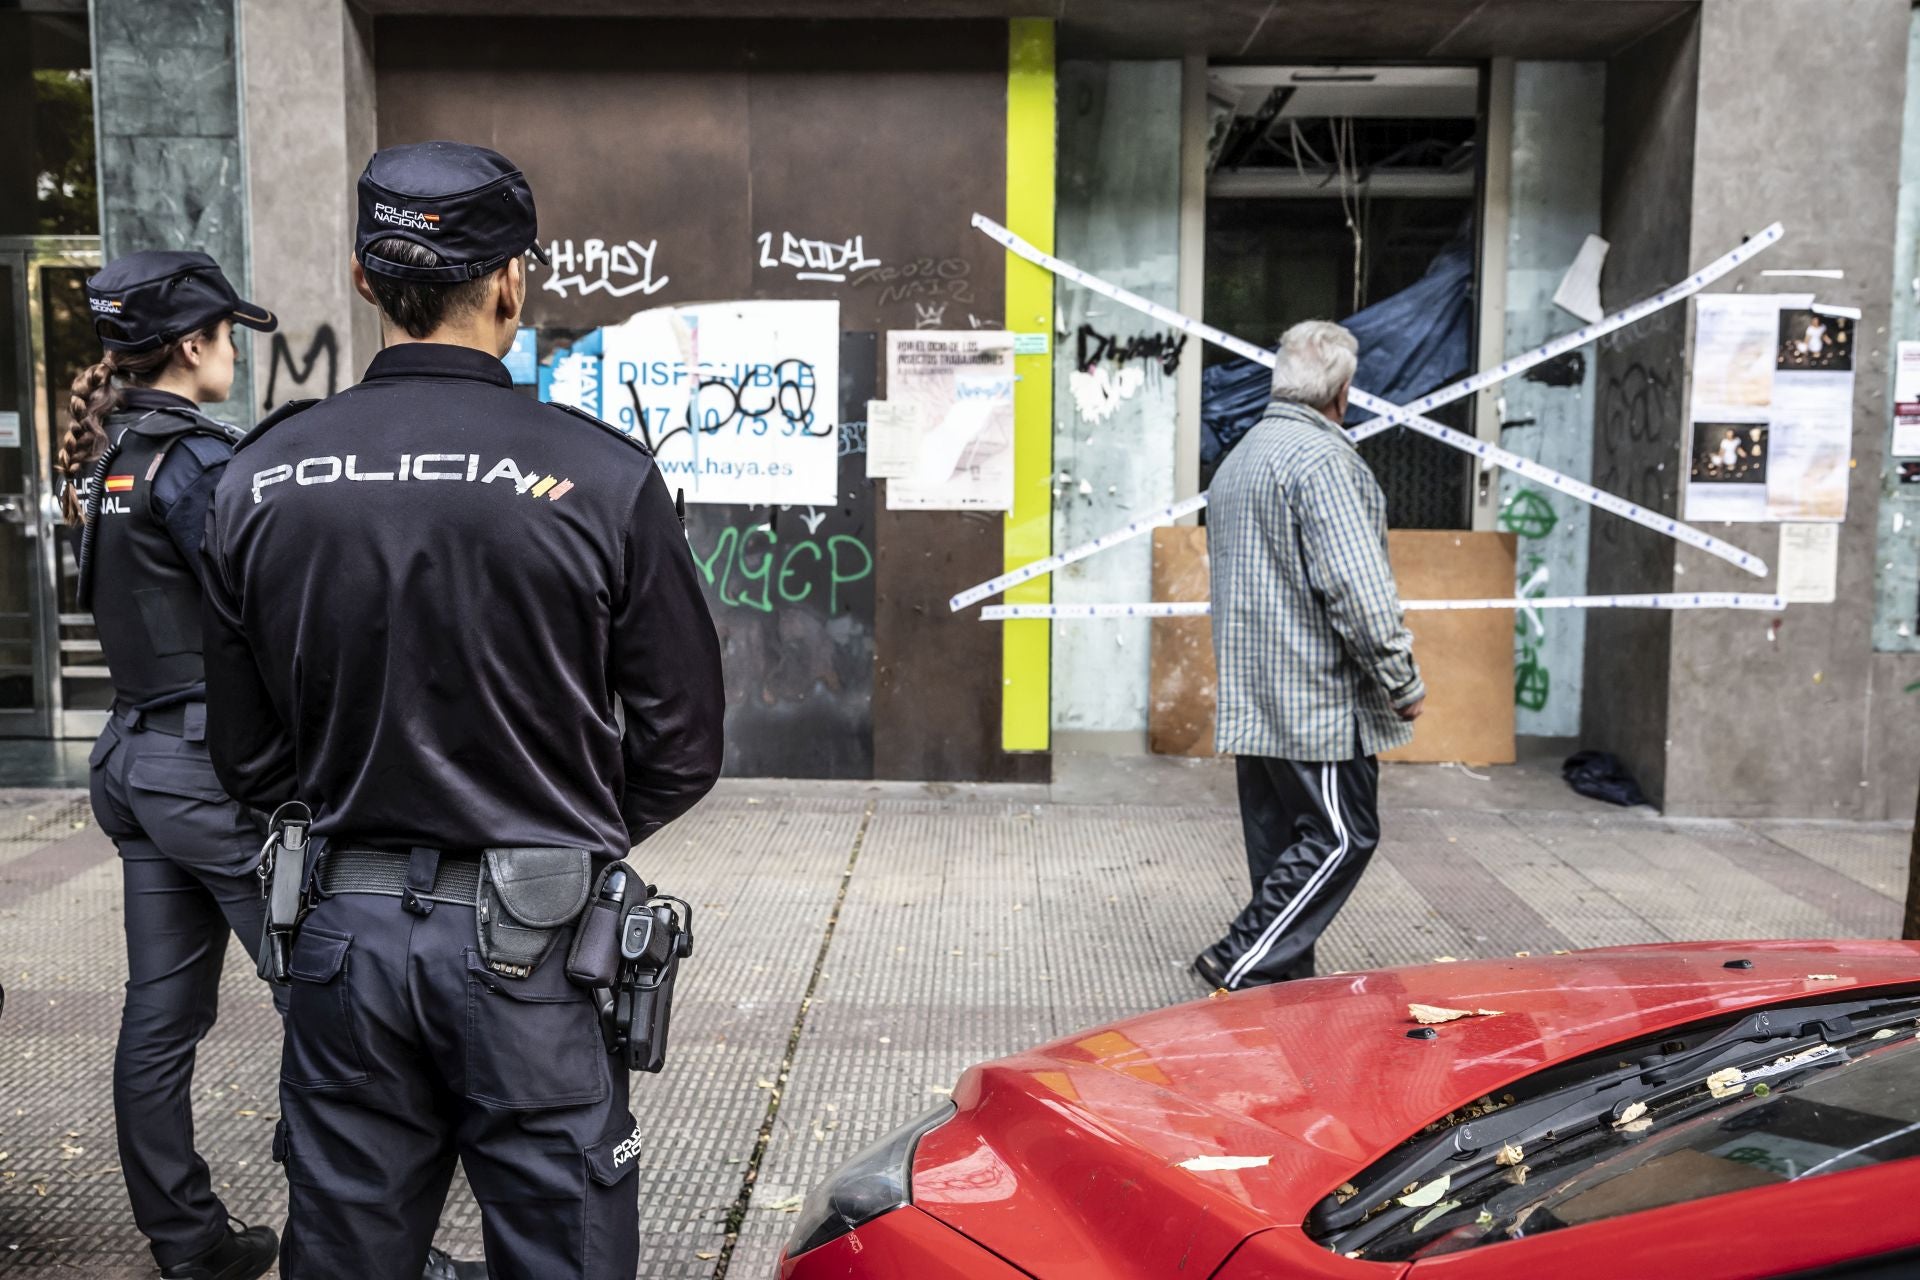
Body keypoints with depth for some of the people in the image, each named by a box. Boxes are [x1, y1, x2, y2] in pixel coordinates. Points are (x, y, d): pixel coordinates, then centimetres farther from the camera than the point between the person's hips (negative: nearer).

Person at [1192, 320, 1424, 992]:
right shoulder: (1320, 457, -13)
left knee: (1282, 846, 13)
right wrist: (1402, 682, -10)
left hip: (1250, 702, 10)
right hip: (1318, 701, -10)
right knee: (1342, 836, -3)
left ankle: (1288, 984, 17)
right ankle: (1239, 964, -6)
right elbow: (1357, 585, -19)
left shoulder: (1237, 460, 19)